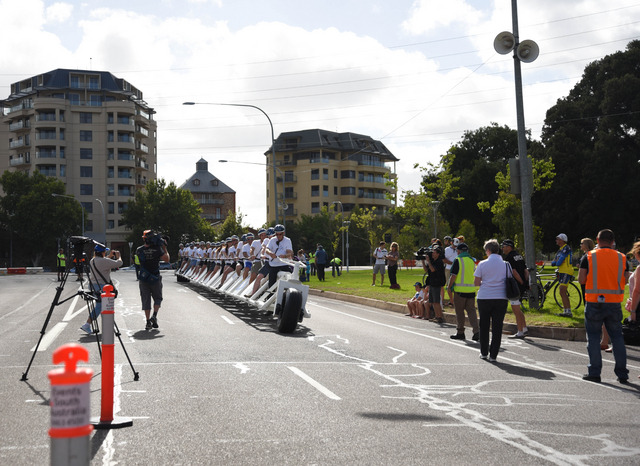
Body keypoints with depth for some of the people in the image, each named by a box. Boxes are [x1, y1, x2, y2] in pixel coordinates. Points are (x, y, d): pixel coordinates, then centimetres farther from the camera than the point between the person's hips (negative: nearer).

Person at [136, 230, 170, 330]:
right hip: (155, 279, -2)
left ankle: (148, 322, 5)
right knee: (157, 298, 16)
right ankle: (154, 315, -4)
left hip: (143, 279, 2)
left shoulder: (139, 250, -6)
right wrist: (164, 248, 2)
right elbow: (167, 259, -7)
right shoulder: (157, 249, -14)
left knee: (146, 300, 7)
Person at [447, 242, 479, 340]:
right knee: (471, 310, 6)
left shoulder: (458, 260, -8)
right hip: (471, 289, 5)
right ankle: (476, 331, -6)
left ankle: (460, 332, 12)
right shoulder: (472, 260, 11)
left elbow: (453, 276, -11)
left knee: (459, 312, 5)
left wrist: (449, 287, -3)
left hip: (460, 289, -5)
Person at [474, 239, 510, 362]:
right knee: (497, 327, 4)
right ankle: (493, 355, 3)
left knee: (484, 326, 14)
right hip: (501, 298, 1)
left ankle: (484, 353, 22)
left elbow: (476, 282, -2)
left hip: (484, 297, -1)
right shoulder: (505, 264, 0)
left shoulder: (482, 264, -5)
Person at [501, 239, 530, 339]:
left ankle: (520, 332, 1)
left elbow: (514, 272, -19)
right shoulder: (519, 256, 15)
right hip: (522, 287, 9)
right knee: (517, 309, 20)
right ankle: (524, 328, 22)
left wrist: (522, 282, -14)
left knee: (516, 310, -2)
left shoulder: (508, 258, -11)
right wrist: (526, 283, 8)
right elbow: (526, 271, 12)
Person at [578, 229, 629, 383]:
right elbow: (625, 281, 6)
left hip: (594, 303, -2)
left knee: (593, 337, 6)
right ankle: (622, 374, 11)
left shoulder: (589, 257, -4)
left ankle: (594, 372, 5)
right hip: (615, 303, 2)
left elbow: (581, 280, -5)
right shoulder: (622, 258, 2)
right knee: (617, 337, 11)